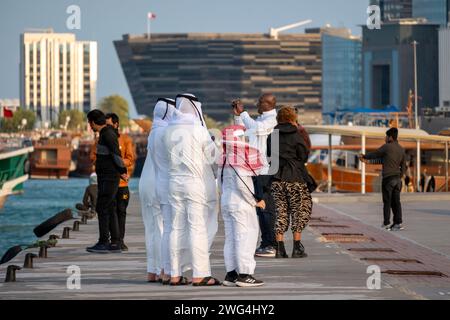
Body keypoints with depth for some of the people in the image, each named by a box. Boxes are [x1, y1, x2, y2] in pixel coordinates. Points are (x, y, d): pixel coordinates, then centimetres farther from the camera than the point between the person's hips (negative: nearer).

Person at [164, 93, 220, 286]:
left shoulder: (169, 130, 5)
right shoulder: (198, 130, -12)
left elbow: (170, 155, 9)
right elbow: (211, 155, -6)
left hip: (175, 182, 6)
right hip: (197, 183, -6)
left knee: (177, 228, 10)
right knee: (198, 227, -5)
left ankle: (175, 274, 11)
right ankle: (200, 275, -7)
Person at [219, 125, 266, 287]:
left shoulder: (224, 165, 10)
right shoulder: (239, 165, -16)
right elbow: (242, 185, -22)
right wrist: (255, 201, -12)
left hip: (226, 202, 9)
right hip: (241, 204, -9)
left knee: (231, 237, 11)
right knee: (245, 236, -5)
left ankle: (231, 273, 13)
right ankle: (244, 274, -7)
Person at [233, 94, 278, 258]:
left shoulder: (272, 120, -10)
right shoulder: (260, 119, 18)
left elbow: (256, 128, -26)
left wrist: (243, 112, -13)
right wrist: (237, 114, 12)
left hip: (265, 171, -10)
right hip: (255, 170, 10)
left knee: (266, 208, -8)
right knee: (260, 209, 11)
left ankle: (271, 245, -6)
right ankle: (265, 244, 16)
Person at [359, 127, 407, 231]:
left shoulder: (386, 147, -9)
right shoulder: (401, 150, 11)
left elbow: (375, 154, 4)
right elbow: (404, 166, 15)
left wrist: (364, 156, 21)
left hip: (388, 178, -6)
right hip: (397, 178, 6)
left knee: (387, 201, 1)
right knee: (396, 201, 5)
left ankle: (386, 223, 3)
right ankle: (398, 222, -2)